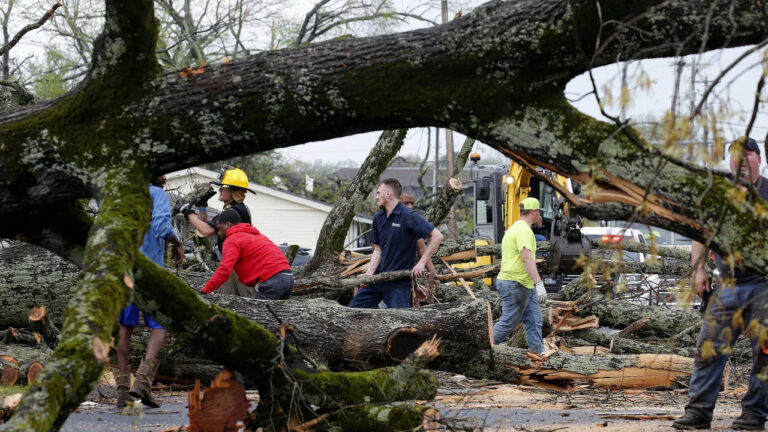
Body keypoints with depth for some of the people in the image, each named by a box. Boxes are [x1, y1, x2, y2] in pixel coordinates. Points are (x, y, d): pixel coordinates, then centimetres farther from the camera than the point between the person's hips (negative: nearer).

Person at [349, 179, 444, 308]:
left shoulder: (409, 217, -16)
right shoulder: (378, 218, 7)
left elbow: (437, 236, -19)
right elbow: (378, 249, 8)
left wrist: (421, 262, -22)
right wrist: (369, 273, -7)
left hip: (399, 283, -7)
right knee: (353, 308, 8)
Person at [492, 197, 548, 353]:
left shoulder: (516, 228, 16)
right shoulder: (524, 230, -17)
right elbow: (527, 258, -29)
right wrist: (539, 284, -36)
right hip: (515, 285, -10)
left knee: (534, 321, 6)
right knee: (508, 323, -5)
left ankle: (539, 352, 5)